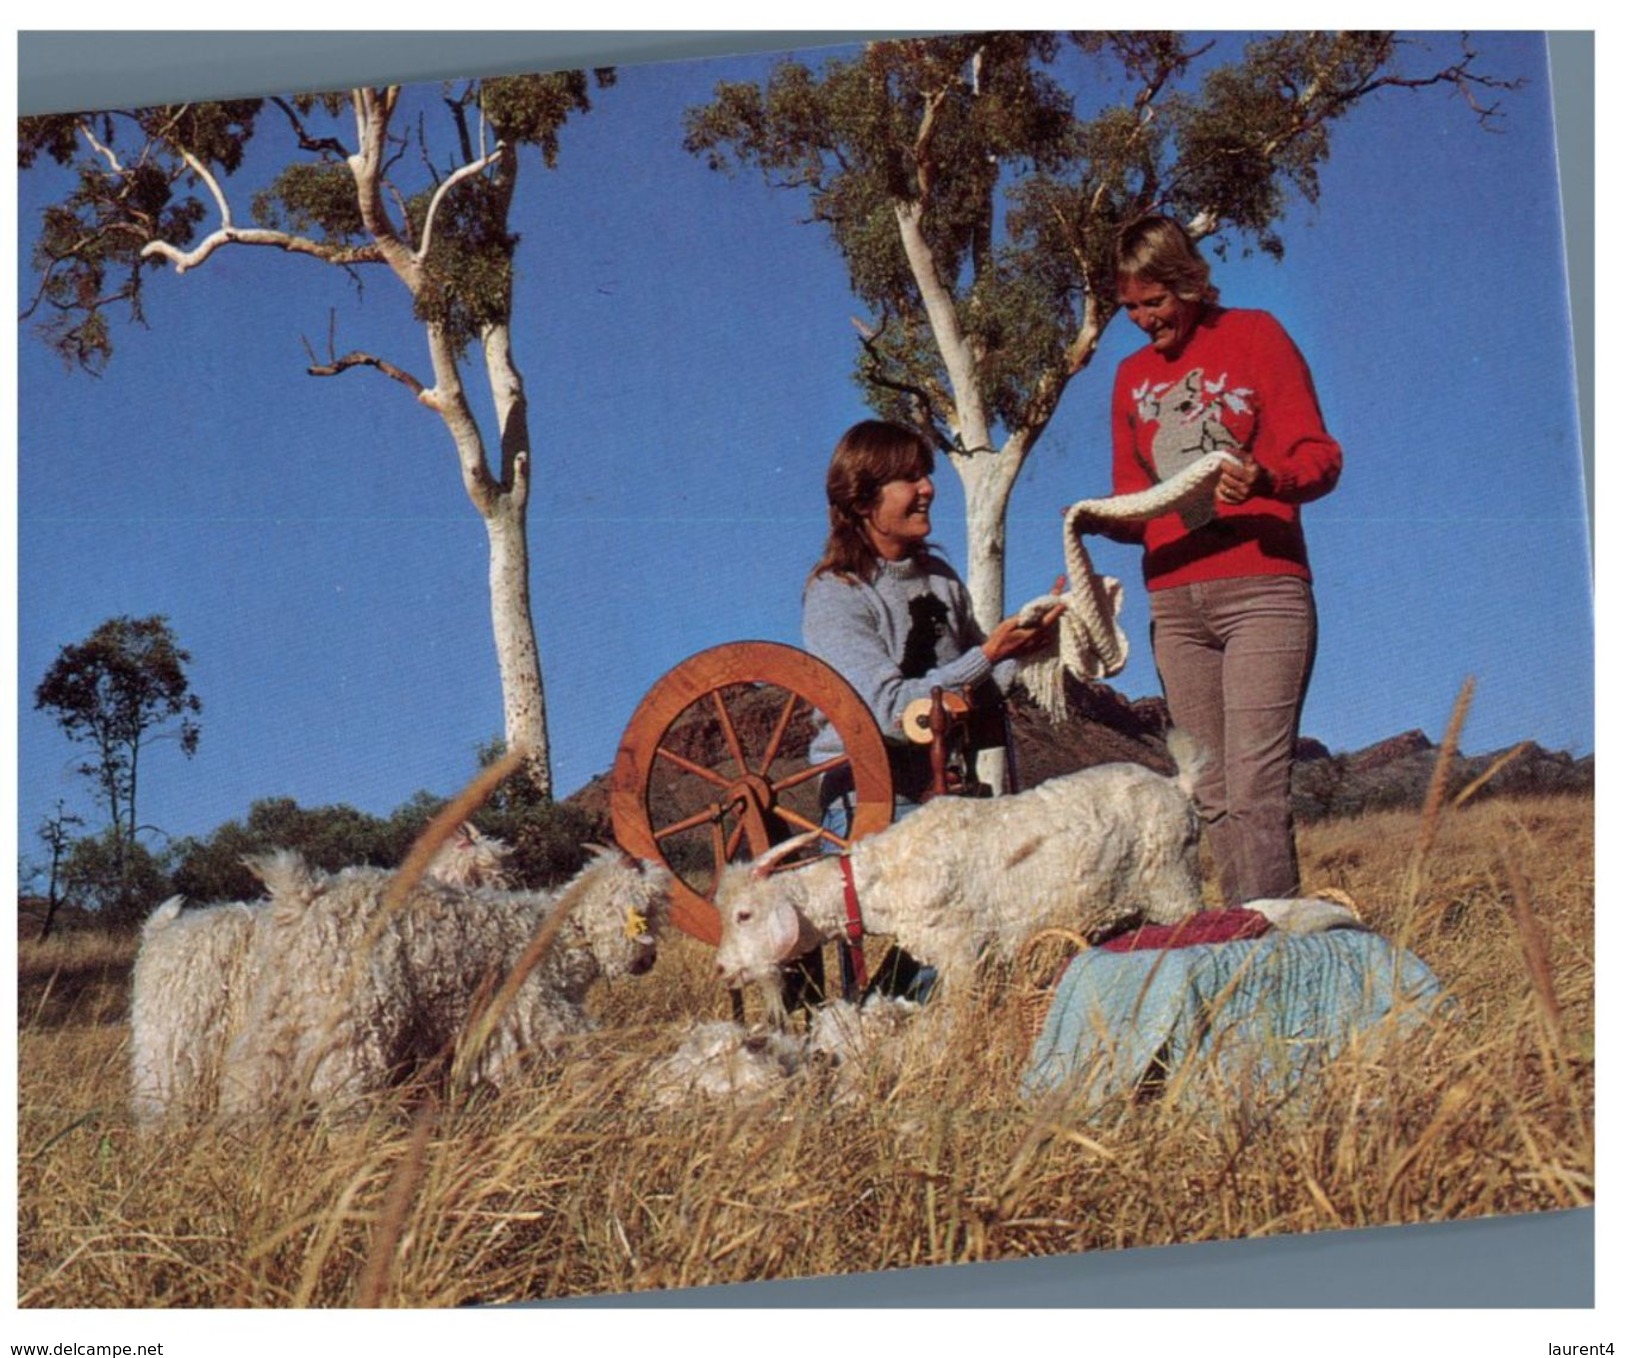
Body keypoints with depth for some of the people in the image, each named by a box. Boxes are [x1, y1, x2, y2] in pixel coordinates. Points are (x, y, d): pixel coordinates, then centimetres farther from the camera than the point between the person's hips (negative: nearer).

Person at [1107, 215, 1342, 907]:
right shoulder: (1132, 375, 20)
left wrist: (1264, 480, -23)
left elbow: (1320, 457, -1)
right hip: (1174, 601, 5)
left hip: (1260, 590, -5)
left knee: (1255, 788, -14)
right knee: (1209, 794, 1)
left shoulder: (1254, 336, 6)